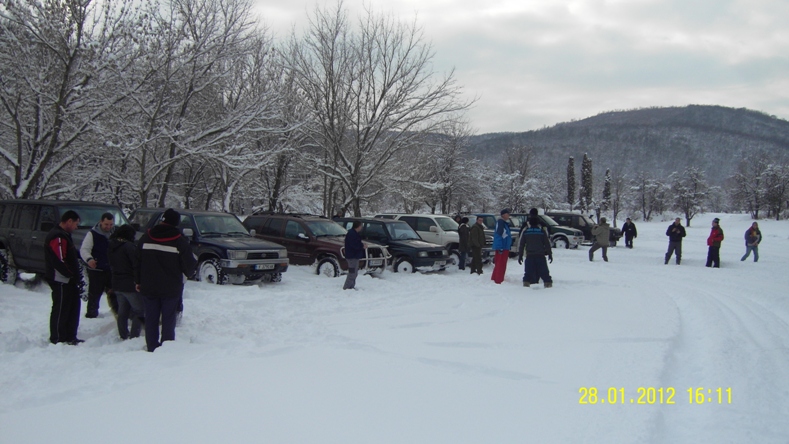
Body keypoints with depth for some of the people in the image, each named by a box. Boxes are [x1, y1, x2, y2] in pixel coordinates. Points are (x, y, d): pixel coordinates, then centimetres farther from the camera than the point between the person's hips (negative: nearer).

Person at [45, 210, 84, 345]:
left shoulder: (64, 235, 17)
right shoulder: (58, 237, -18)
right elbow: (59, 261, -24)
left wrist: (75, 275, 15)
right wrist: (72, 275, -16)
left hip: (68, 279, 11)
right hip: (61, 280, -11)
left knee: (73, 307, 14)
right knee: (61, 309, -3)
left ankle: (70, 337, 22)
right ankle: (57, 339, 6)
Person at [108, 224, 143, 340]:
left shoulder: (111, 247, 10)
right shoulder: (129, 246, -17)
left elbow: (111, 266, 17)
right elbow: (137, 265, -21)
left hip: (116, 284, 8)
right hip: (130, 284, -8)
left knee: (122, 311, 17)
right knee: (139, 310, 0)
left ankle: (123, 335, 21)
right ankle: (134, 336, -5)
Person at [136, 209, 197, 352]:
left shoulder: (146, 238, 2)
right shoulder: (180, 241, -9)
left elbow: (137, 261, 7)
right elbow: (189, 265, -7)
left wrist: (139, 281, 15)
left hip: (148, 287, 3)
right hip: (171, 289, -2)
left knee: (151, 319, 10)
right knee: (168, 319, 5)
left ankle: (152, 348, 13)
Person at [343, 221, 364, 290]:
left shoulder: (354, 233, 15)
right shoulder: (351, 234, -19)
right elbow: (354, 245, -25)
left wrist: (362, 245, 3)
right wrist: (362, 246, -13)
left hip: (355, 256, 11)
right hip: (352, 256, -11)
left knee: (354, 272, 17)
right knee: (352, 272, -9)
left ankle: (351, 286, 24)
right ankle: (347, 287, -5)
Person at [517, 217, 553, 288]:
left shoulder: (525, 232, 6)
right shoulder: (542, 232, 3)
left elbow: (521, 245, 6)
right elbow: (547, 244, 4)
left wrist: (520, 255, 10)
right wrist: (549, 254, 11)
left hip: (529, 256, 1)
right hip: (540, 255, -1)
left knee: (529, 270, 5)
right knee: (543, 271, 3)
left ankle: (526, 282, -2)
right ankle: (548, 283, 0)